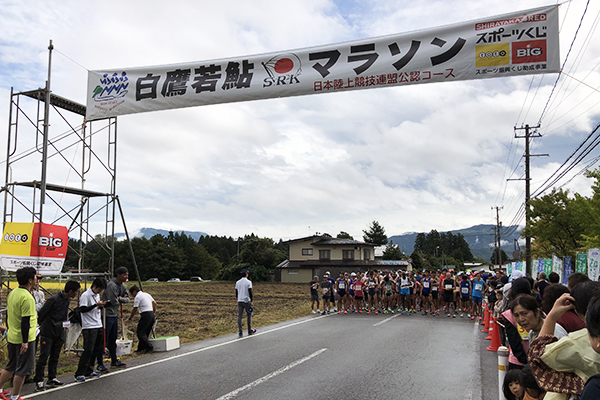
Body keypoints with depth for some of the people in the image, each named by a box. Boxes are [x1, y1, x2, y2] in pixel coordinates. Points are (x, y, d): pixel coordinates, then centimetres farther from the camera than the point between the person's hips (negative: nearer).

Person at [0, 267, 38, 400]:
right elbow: (25, 321, -23)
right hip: (23, 339, -9)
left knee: (11, 367, 22)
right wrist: (25, 342, -20)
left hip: (11, 338, 9)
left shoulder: (12, 293, 6)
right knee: (22, 370, 5)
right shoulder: (27, 297, -22)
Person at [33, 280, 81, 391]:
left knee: (55, 357, 13)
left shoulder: (67, 300, 6)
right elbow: (42, 313, -11)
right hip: (48, 333, -8)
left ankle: (52, 379, 22)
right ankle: (39, 381, 4)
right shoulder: (54, 299, -19)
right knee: (44, 357, -3)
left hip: (59, 333, 8)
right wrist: (42, 324, 3)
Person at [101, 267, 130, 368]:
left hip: (115, 315, 9)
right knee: (105, 340, -5)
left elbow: (127, 299, 10)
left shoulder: (122, 286, 10)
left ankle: (114, 361, 27)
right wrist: (121, 299, -4)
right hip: (107, 315, -9)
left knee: (113, 339, 17)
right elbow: (113, 301, -24)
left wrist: (119, 299, -10)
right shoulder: (111, 285, -20)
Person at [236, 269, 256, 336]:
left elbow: (236, 293, 10)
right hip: (247, 301, -4)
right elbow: (250, 292, -10)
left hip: (239, 301, 4)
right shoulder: (248, 282, -7)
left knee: (239, 316, 1)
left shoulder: (237, 282, 7)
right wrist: (251, 301, -3)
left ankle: (240, 332, -3)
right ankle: (250, 331, 16)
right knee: (249, 315, 9)